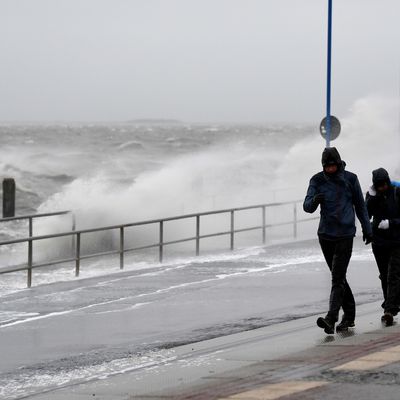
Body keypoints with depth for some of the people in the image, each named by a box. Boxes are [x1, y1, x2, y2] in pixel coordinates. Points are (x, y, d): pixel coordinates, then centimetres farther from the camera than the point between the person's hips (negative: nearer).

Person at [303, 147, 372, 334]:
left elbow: (360, 206, 11)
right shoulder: (318, 180, 3)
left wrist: (367, 229, 15)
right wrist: (314, 201, -28)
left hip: (345, 234, -3)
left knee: (337, 278, -12)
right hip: (325, 234, 3)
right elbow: (307, 207, -5)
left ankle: (331, 318, -21)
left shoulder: (350, 179, 0)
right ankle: (349, 315, 24)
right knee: (338, 277, 12)